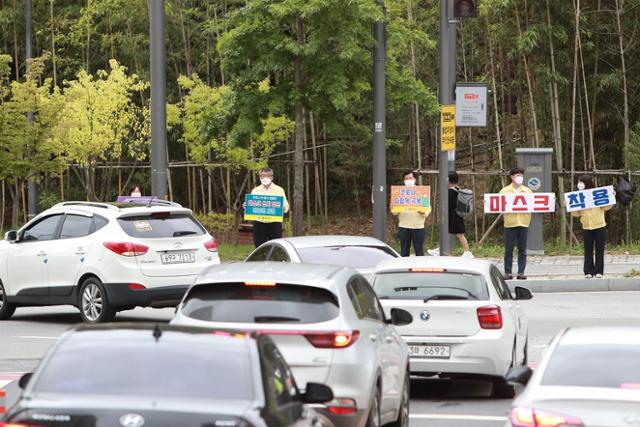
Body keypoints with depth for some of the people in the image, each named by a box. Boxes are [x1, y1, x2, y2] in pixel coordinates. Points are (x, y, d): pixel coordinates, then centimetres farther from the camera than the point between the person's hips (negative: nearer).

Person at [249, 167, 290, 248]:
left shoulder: (279, 190, 9)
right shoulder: (255, 191, 12)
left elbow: (286, 206, 5)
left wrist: (283, 208, -19)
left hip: (274, 224, -1)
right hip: (259, 224, 1)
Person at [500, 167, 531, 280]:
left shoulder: (528, 191, 13)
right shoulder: (505, 191, 4)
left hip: (523, 223, 2)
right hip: (510, 223, -2)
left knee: (522, 250, 3)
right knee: (508, 250, 1)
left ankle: (521, 272, 7)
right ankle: (507, 272, 6)